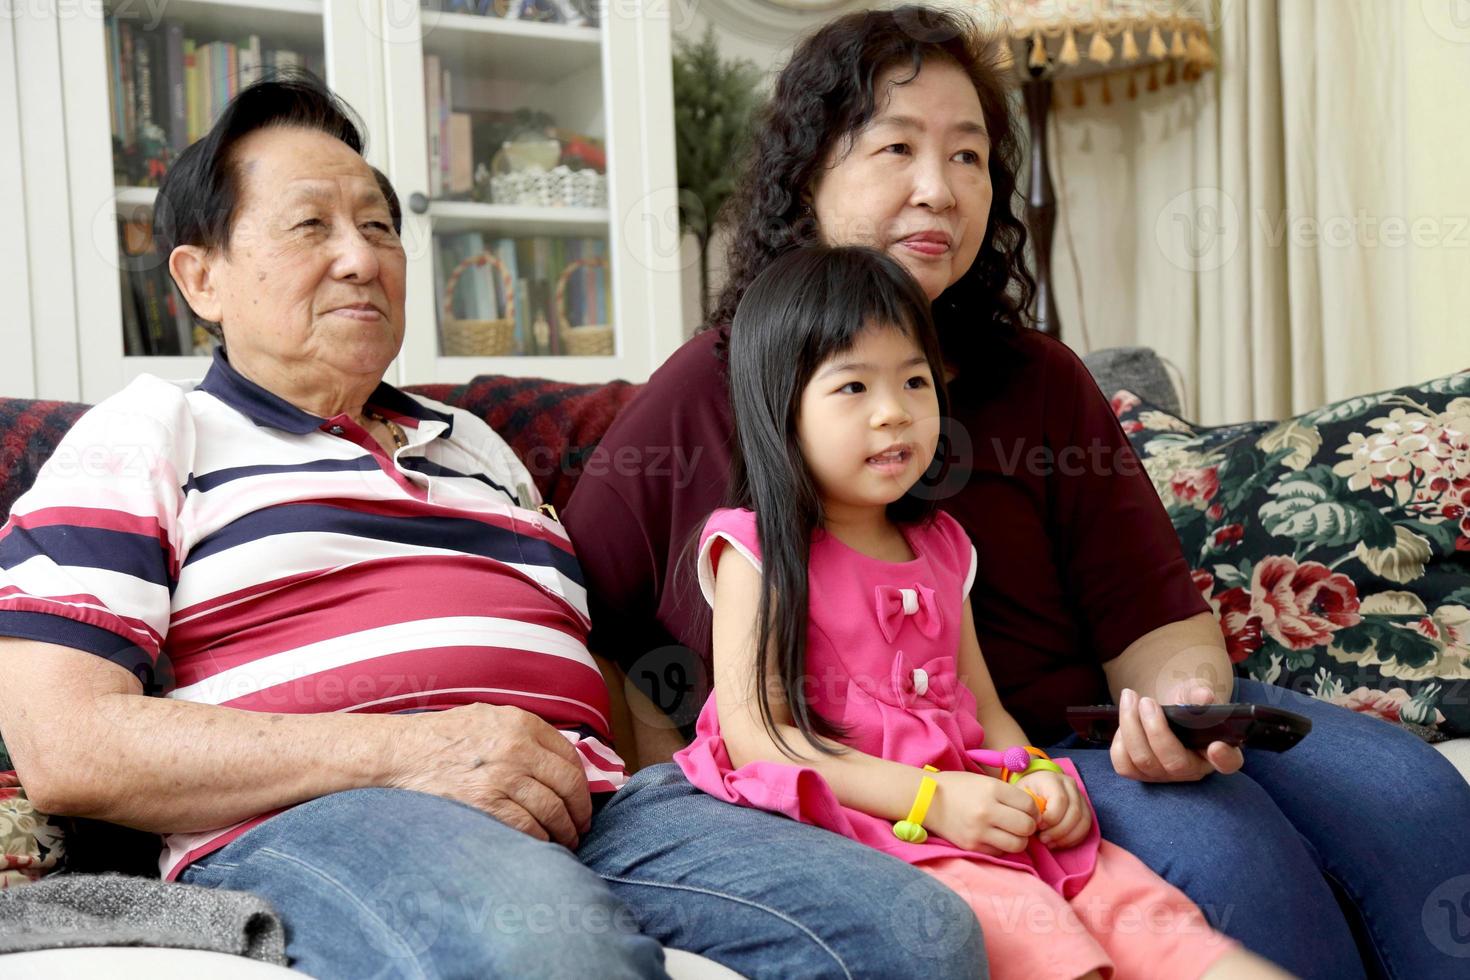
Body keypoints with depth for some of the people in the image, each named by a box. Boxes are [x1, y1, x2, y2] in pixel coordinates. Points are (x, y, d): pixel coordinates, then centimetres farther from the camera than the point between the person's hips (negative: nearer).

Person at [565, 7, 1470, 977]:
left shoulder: (1041, 381, 7)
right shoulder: (702, 396, 0)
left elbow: (1159, 627, 2)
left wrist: (1186, 701, -20)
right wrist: (679, 778, -7)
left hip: (1083, 731, 4)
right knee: (1217, 845, -28)